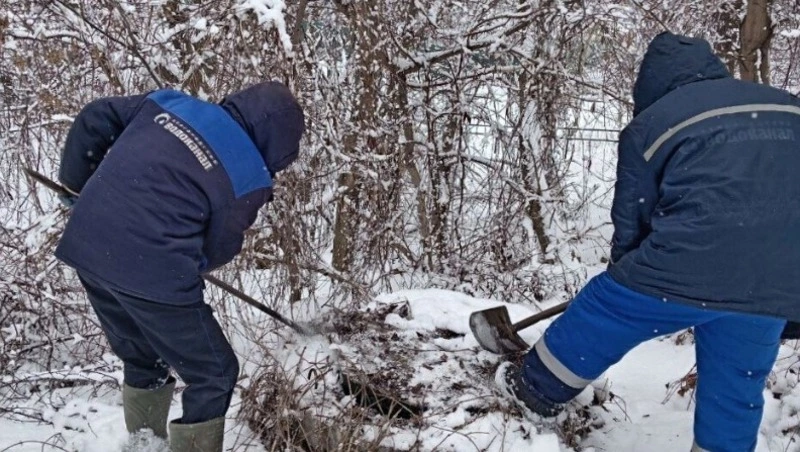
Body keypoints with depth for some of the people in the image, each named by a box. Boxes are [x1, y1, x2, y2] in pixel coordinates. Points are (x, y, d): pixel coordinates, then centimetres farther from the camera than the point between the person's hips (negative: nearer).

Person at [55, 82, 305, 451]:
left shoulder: (172, 102, 11)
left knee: (142, 358, 30)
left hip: (86, 245, 8)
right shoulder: (249, 178, -4)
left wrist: (75, 183, 27)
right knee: (214, 374, 11)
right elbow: (219, 249, 5)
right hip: (151, 271, -8)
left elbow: (95, 118, 15)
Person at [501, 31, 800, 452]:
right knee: (735, 385, 19)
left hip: (693, 262, -4)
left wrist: (626, 277, 28)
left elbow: (632, 219, 11)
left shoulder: (650, 125, 7)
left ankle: (536, 386, 34)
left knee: (603, 311, 17)